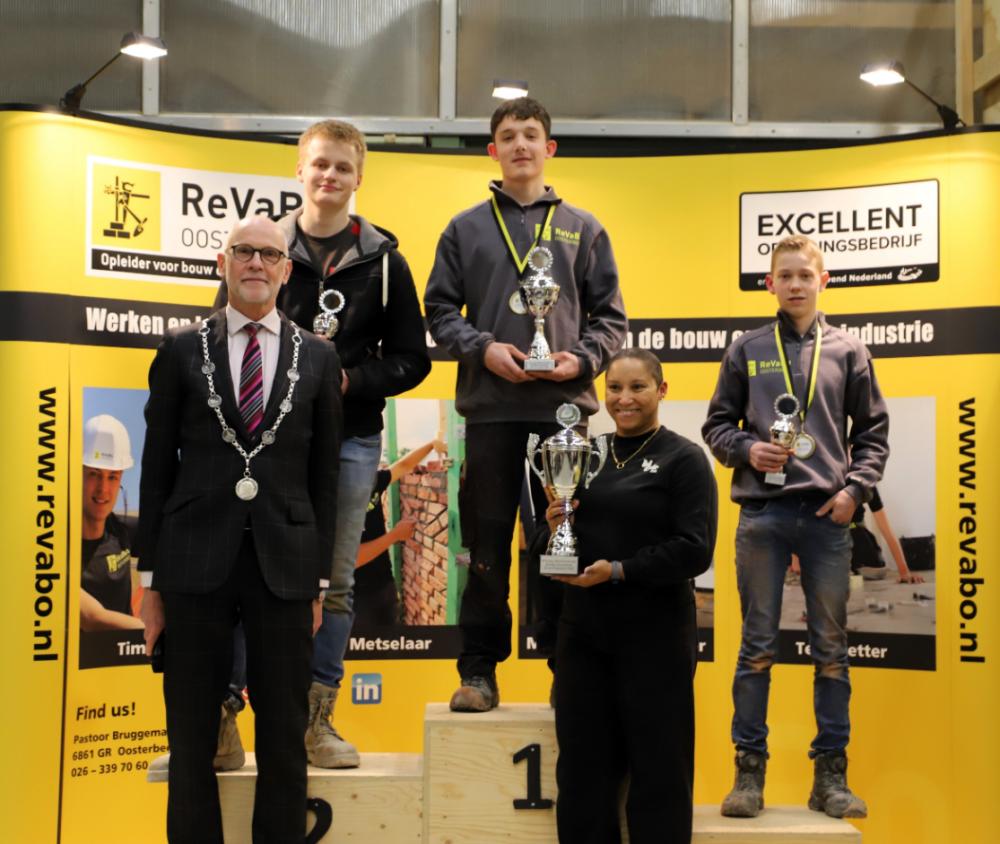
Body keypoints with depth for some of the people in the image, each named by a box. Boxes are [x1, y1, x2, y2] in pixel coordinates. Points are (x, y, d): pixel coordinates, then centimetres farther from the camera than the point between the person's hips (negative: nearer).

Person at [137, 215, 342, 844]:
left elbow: (324, 476, 8)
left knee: (285, 742, 5)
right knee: (191, 742, 6)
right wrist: (150, 578, 2)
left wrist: (320, 579, 3)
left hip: (285, 564, 1)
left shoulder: (318, 358, 8)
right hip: (196, 562, 0)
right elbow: (158, 467, 5)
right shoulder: (181, 350, 6)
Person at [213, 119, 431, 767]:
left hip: (351, 440, 1)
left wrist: (348, 382, -10)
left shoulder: (384, 260, 6)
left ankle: (317, 719, 14)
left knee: (335, 582, 5)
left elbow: (411, 360, 5)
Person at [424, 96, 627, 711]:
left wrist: (582, 359, -8)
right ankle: (479, 670, 9)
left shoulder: (583, 230, 13)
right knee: (487, 545, 2)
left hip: (564, 406, 0)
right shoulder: (466, 229, 11)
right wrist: (482, 347, -10)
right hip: (490, 407, 0)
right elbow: (440, 309, 7)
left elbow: (610, 316, 10)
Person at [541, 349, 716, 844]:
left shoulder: (683, 459, -4)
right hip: (582, 631, 5)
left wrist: (618, 571, -18)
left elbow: (695, 550, -14)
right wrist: (554, 529, -5)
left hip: (653, 635, -5)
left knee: (657, 769, 4)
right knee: (583, 767, 10)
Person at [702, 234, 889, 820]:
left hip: (827, 515, 1)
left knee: (831, 648, 5)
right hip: (763, 513, 0)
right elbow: (717, 424, 10)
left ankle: (831, 774, 13)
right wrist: (747, 448, -9)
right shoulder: (747, 350, 8)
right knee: (758, 646, 3)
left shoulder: (847, 351, 9)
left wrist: (856, 487, -4)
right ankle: (749, 770, 10)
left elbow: (873, 431, 10)